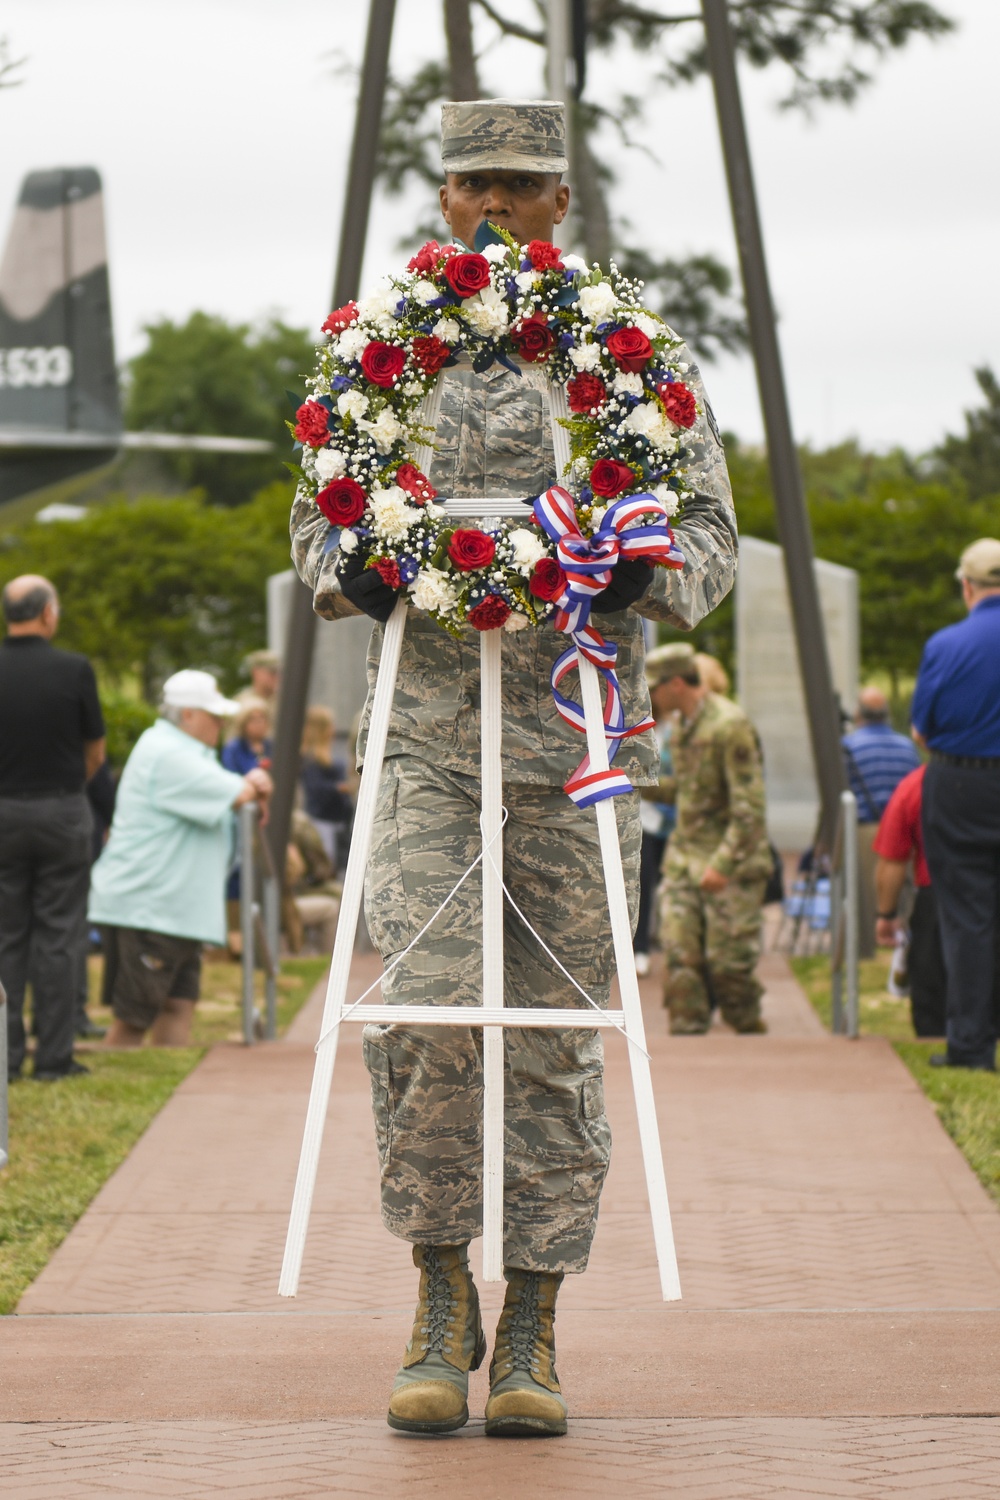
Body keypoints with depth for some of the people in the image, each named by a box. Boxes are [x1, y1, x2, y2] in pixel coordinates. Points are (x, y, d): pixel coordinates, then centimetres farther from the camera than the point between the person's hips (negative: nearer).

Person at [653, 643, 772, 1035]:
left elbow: (748, 805, -19)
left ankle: (750, 1034, 10)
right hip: (685, 857, 8)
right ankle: (686, 1036, 1)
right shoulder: (683, 726, 13)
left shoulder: (730, 726, -15)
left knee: (728, 960, -4)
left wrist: (723, 863, -25)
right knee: (682, 957, -1)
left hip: (731, 862, -8)